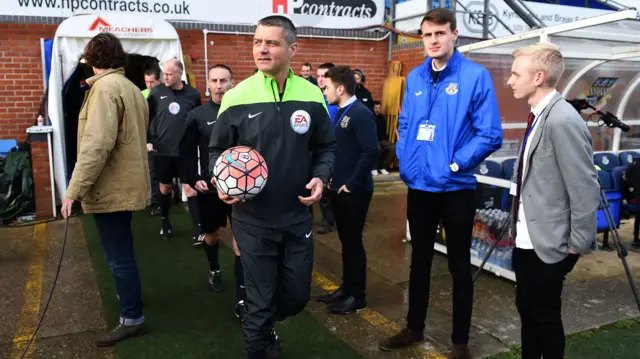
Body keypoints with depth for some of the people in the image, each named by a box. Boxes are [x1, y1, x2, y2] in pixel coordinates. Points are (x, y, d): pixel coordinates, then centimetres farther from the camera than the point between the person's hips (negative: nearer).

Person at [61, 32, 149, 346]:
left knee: (118, 254, -2)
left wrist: (74, 189, -24)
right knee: (121, 250, 24)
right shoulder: (130, 87, 14)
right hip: (125, 182, 10)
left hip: (111, 186, -10)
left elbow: (97, 143, -26)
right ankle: (127, 295, 41)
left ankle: (132, 318, 8)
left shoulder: (105, 87, -16)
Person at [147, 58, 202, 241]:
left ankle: (198, 229, 0)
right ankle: (165, 222, 32)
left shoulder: (193, 95, -3)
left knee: (190, 188, -3)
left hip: (186, 151, -1)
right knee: (165, 187, 14)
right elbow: (146, 117, 5)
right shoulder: (157, 92, -2)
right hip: (162, 151, 1)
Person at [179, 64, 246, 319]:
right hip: (209, 187, 2)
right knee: (211, 233, 20)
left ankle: (242, 299, 1)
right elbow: (186, 152, 3)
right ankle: (214, 269, 50)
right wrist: (193, 180, -7)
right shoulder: (197, 115, -1)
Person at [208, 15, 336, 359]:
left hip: (297, 216, 3)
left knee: (297, 295, 18)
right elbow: (216, 149, 2)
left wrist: (320, 177, -10)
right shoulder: (237, 97, -9)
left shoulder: (312, 97, -3)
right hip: (252, 219, -2)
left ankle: (263, 325, 50)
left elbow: (326, 148, 8)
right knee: (260, 301, 9)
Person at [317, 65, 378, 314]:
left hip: (353, 191, -8)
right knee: (345, 240, 17)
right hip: (339, 189, 8)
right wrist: (333, 178, 9)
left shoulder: (360, 114, -17)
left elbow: (371, 152, -25)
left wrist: (352, 184, -20)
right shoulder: (341, 113, 10)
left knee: (353, 242, 3)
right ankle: (347, 288, 31)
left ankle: (357, 296, 17)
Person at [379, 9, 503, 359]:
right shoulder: (415, 78, 6)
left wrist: (455, 164, -17)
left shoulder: (475, 76, -9)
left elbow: (490, 134, -12)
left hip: (456, 187, -5)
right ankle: (414, 328, 35)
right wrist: (404, 160, 1)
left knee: (459, 265, 9)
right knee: (420, 259, 18)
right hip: (418, 185, 5)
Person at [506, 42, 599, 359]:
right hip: (526, 239, 9)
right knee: (526, 309, 20)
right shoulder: (538, 115, 8)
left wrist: (578, 245, -14)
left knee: (545, 314, 8)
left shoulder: (563, 120, -22)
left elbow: (585, 190, -21)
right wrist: (517, 227, 15)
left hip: (549, 243, -9)